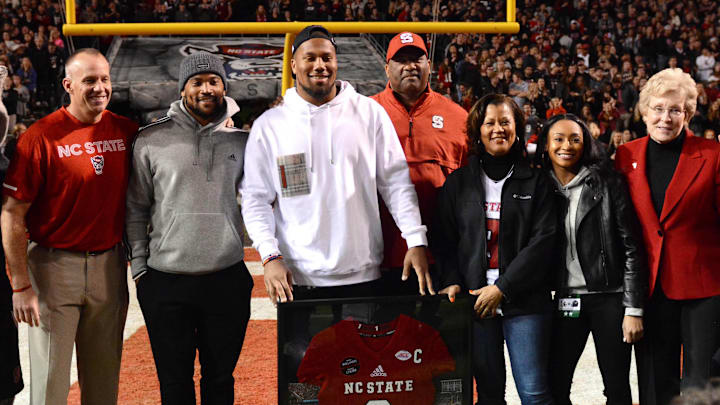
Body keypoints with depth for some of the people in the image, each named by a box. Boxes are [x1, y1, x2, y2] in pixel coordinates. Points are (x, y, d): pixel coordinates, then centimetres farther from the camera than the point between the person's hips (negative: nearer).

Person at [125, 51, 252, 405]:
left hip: (227, 279, 1)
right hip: (166, 282, -1)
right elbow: (135, 210, 5)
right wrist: (139, 266, 1)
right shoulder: (151, 140, 0)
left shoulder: (240, 139, 5)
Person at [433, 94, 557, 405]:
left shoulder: (536, 182, 5)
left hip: (524, 299, -2)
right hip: (475, 299, 2)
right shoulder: (458, 182, 12)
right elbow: (444, 239, 10)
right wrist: (451, 283, -7)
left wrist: (502, 288, -11)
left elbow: (543, 240, -4)